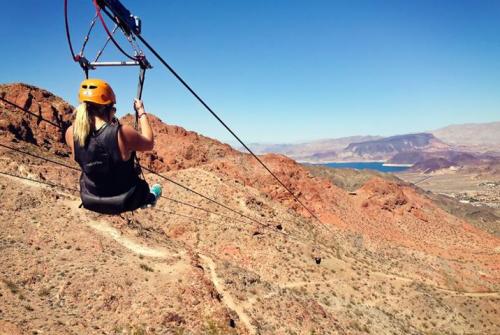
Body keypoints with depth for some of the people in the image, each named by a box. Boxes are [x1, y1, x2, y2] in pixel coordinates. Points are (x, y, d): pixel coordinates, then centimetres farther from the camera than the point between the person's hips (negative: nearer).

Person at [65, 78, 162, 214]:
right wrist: (141, 112, 2)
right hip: (125, 202, -3)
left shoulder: (71, 133, -16)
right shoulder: (123, 133, -28)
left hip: (90, 202, 4)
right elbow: (149, 143, -7)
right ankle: (148, 199, 61)